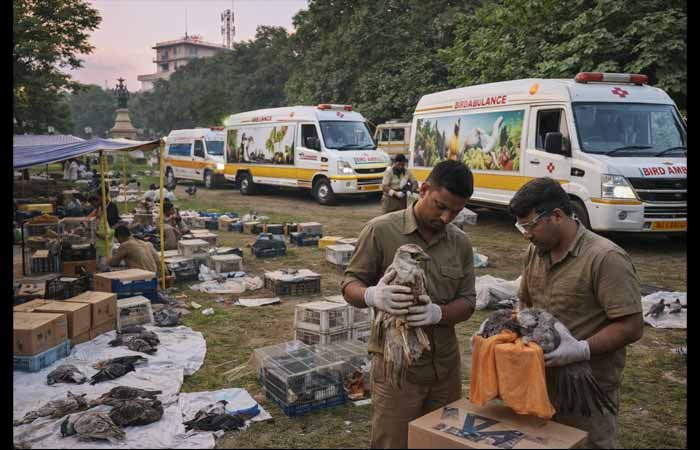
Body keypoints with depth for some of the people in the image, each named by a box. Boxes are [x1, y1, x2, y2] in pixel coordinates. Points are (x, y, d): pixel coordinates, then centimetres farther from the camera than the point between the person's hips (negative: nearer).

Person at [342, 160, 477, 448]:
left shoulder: (461, 243, 3)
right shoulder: (381, 231, -11)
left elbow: (467, 303, 2)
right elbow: (350, 285, -7)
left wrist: (437, 313, -21)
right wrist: (372, 296, -31)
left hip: (446, 366, 5)